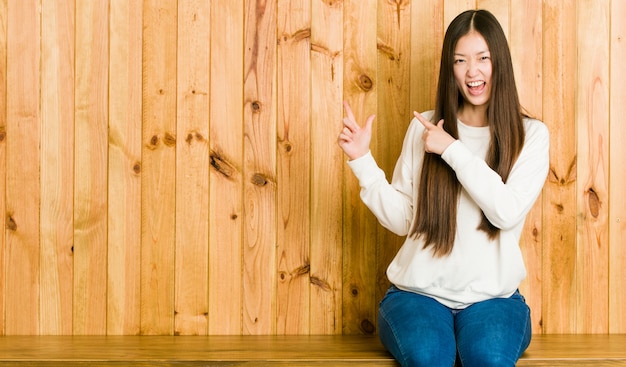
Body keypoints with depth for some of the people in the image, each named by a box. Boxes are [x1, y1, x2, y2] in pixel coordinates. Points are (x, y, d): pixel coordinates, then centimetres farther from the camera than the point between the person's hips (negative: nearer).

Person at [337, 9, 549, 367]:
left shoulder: (531, 134, 3)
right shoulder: (424, 127, 6)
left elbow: (508, 212, -13)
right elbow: (401, 219, 6)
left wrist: (452, 150, -13)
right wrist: (362, 160, -5)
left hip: (492, 296, 0)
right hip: (419, 292, 0)